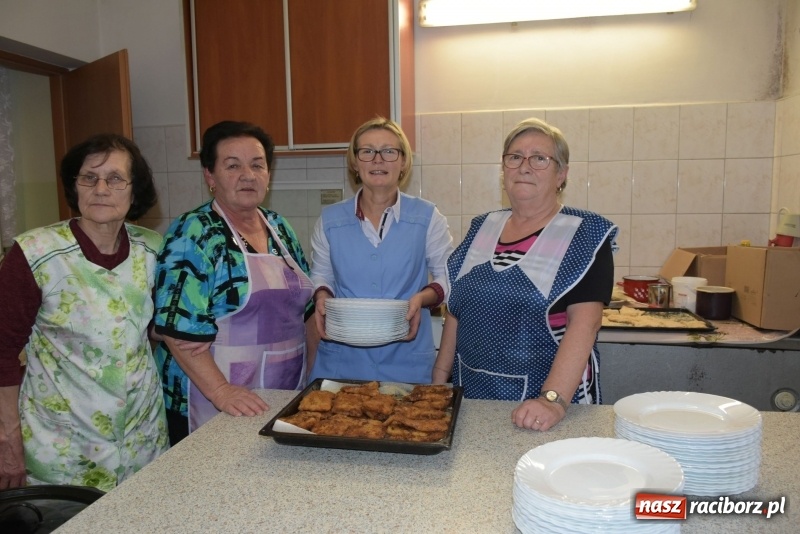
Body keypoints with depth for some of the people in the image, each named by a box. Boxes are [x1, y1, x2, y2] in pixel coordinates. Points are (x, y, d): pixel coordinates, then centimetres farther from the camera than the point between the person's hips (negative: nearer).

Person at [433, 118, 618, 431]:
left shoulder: (585, 235, -8)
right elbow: (455, 309, 9)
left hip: (542, 397, -4)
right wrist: (440, 376, 5)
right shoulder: (482, 228, 6)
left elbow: (584, 323, -19)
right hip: (472, 393, 5)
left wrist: (554, 400, -29)